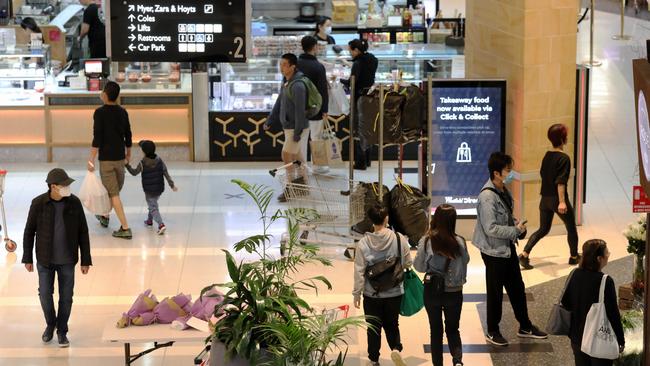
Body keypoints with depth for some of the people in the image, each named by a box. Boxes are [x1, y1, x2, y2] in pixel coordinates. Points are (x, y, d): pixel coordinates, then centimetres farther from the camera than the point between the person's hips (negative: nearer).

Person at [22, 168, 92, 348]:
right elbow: (29, 231, -4)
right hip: (45, 259, 0)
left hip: (67, 259, 1)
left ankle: (62, 331, 24)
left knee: (66, 296, 6)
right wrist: (27, 259, -1)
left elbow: (82, 233, -5)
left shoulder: (74, 202, -12)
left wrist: (86, 260, -4)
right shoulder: (38, 203, -15)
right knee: (45, 294, 6)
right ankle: (50, 323, 34)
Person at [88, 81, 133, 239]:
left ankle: (125, 228, -10)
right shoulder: (123, 112, 3)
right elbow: (128, 135, 10)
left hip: (106, 158, -6)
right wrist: (128, 153, 25)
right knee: (114, 189, 22)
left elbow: (97, 137, -18)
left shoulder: (100, 113, -13)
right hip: (120, 157, 6)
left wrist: (91, 159, -15)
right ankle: (105, 216, 43)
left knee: (113, 193, -4)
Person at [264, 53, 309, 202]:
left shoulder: (297, 85, -23)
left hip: (297, 128, -9)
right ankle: (301, 181, 33)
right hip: (288, 126, 9)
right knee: (295, 154, 19)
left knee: (287, 155, -7)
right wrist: (270, 121, 13)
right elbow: (279, 103, 15)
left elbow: (300, 110, -25)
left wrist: (297, 132, -24)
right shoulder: (286, 82, 7)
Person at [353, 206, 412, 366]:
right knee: (392, 324, 16)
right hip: (394, 292, 1)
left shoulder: (363, 243, -13)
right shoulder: (399, 239, -12)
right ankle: (396, 348, -9)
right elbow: (408, 263, -1)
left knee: (374, 327, 14)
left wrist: (357, 293, 1)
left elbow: (359, 271, -9)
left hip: (372, 294, -1)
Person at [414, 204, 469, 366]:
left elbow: (419, 266, -5)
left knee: (436, 330, 15)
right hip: (454, 292, 1)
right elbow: (465, 261, 2)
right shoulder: (460, 243, -13)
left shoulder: (426, 242, -15)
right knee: (453, 329, 17)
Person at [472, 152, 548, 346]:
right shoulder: (487, 197, -25)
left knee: (517, 288, 18)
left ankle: (525, 327, 31)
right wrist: (516, 230, -20)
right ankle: (492, 332, 21)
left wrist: (516, 223, -1)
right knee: (495, 293, 6)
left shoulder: (503, 191, 3)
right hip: (494, 251, -9)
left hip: (508, 247, 9)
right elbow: (491, 228, -28)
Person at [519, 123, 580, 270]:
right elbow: (561, 181, -23)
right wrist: (562, 201, -28)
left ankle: (524, 254, -3)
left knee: (543, 229, 14)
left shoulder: (547, 156, 7)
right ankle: (574, 257, 29)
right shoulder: (564, 158, -16)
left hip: (545, 199, 7)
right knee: (571, 228, 15)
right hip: (557, 199, -7)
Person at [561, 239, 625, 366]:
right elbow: (613, 314, -18)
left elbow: (565, 302, 4)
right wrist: (621, 340, -8)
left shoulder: (576, 274, -6)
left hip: (577, 337, 6)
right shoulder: (606, 282, -24)